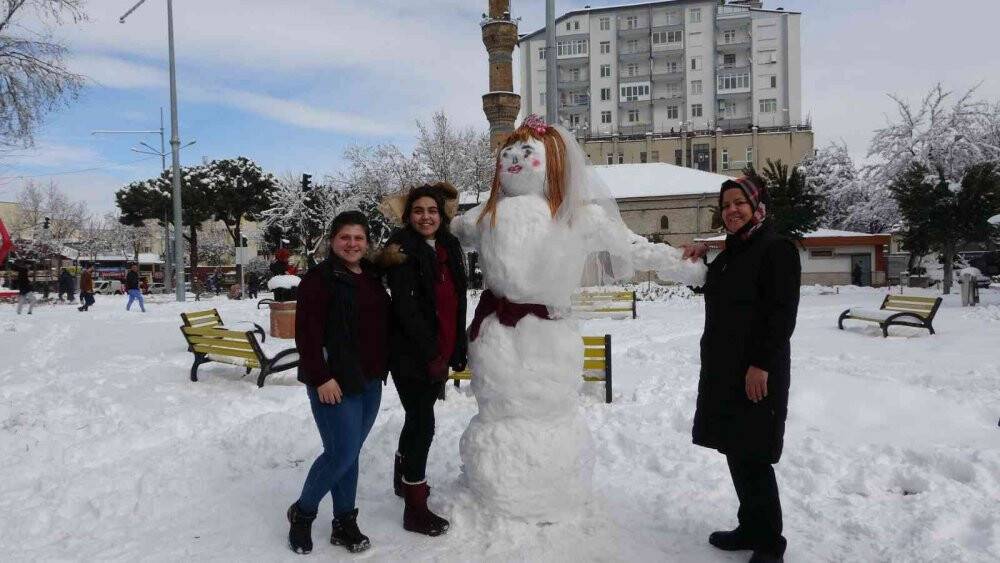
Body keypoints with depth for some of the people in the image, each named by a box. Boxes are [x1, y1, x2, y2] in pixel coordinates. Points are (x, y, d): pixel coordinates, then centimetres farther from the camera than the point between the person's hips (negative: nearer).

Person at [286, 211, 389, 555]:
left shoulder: (372, 277, 12)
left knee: (351, 452, 12)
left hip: (370, 381, 7)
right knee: (342, 453, -6)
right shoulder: (319, 278, -10)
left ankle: (345, 523, 23)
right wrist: (321, 378, -19)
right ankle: (302, 513, 17)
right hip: (335, 381, -7)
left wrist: (381, 370, 15)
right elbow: (307, 333, -16)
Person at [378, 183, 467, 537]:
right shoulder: (404, 249, -11)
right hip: (411, 352, -7)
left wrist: (456, 352, 10)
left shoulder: (448, 248, 9)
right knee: (423, 423, -5)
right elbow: (405, 307, -18)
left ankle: (404, 479, 42)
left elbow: (457, 302, 12)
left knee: (418, 417, 21)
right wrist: (431, 354, -19)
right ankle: (415, 509, 7)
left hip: (439, 353, 7)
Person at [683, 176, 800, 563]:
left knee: (752, 457, -5)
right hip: (723, 370, 9)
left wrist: (761, 365, -22)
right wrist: (704, 255, 14)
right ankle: (751, 528, 26)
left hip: (756, 372, -8)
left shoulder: (777, 249, -8)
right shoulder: (730, 253, 17)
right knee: (735, 452, 13)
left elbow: (782, 314, -16)